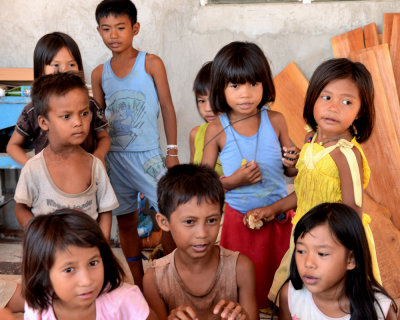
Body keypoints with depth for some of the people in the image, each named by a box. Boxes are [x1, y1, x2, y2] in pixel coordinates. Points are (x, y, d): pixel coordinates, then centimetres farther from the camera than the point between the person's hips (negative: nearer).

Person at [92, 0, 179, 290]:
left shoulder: (151, 64, -4)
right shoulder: (100, 73, 5)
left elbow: (167, 108, -2)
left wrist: (173, 151, -4)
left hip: (148, 155, -3)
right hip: (115, 156, 4)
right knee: (126, 221, 10)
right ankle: (138, 282, 23)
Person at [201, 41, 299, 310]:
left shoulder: (275, 121, -3)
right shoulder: (217, 130, -9)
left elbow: (291, 172, 7)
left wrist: (293, 163, -15)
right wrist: (233, 181, -19)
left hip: (280, 217, 2)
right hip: (239, 220, -2)